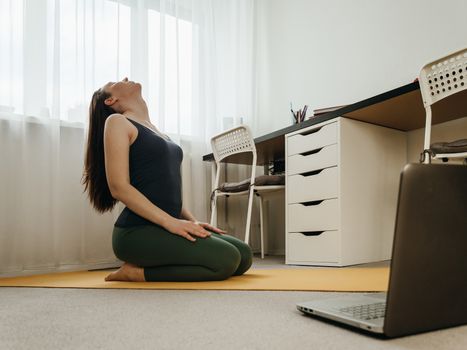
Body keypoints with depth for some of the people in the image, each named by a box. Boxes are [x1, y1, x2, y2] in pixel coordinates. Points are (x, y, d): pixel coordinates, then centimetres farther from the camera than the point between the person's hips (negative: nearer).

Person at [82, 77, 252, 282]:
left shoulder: (153, 129, 22)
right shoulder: (117, 122, -2)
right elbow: (119, 187, -13)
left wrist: (192, 221, 9)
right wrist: (170, 221, -19)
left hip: (165, 227, 8)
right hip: (137, 232, -8)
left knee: (244, 255, 4)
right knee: (226, 259, -21)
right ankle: (137, 271, -6)